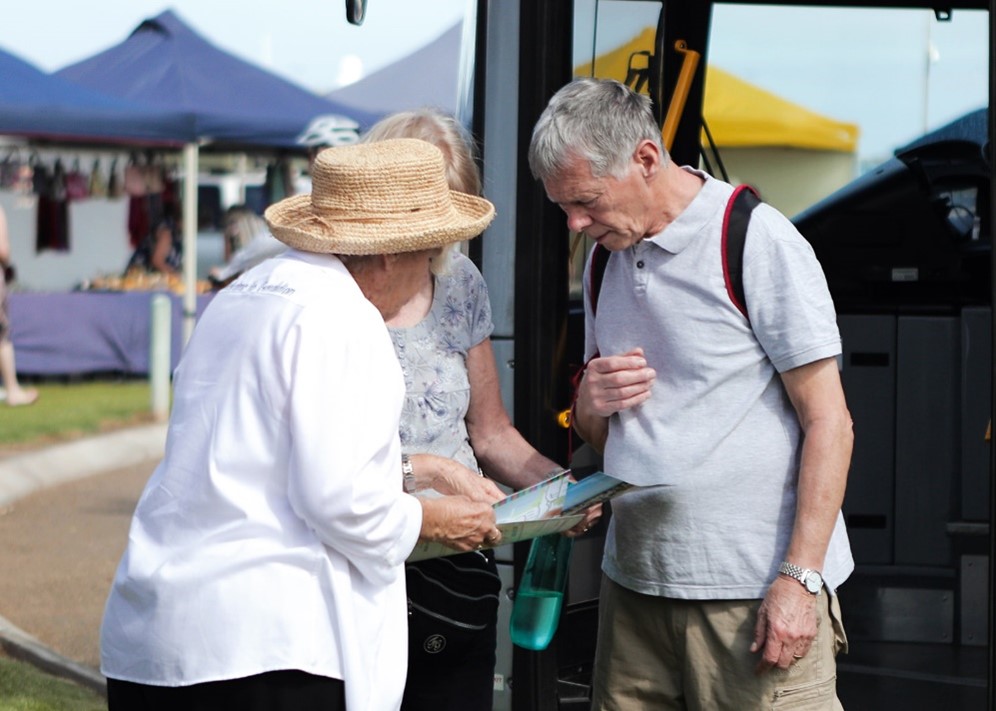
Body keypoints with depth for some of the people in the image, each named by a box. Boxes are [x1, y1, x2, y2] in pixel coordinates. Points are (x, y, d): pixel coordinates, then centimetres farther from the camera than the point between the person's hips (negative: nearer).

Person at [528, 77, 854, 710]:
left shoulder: (758, 241, -7)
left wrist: (800, 579, -16)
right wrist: (592, 402, -1)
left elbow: (828, 423, -9)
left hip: (756, 590, -6)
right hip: (634, 583, 6)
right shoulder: (607, 258, 14)